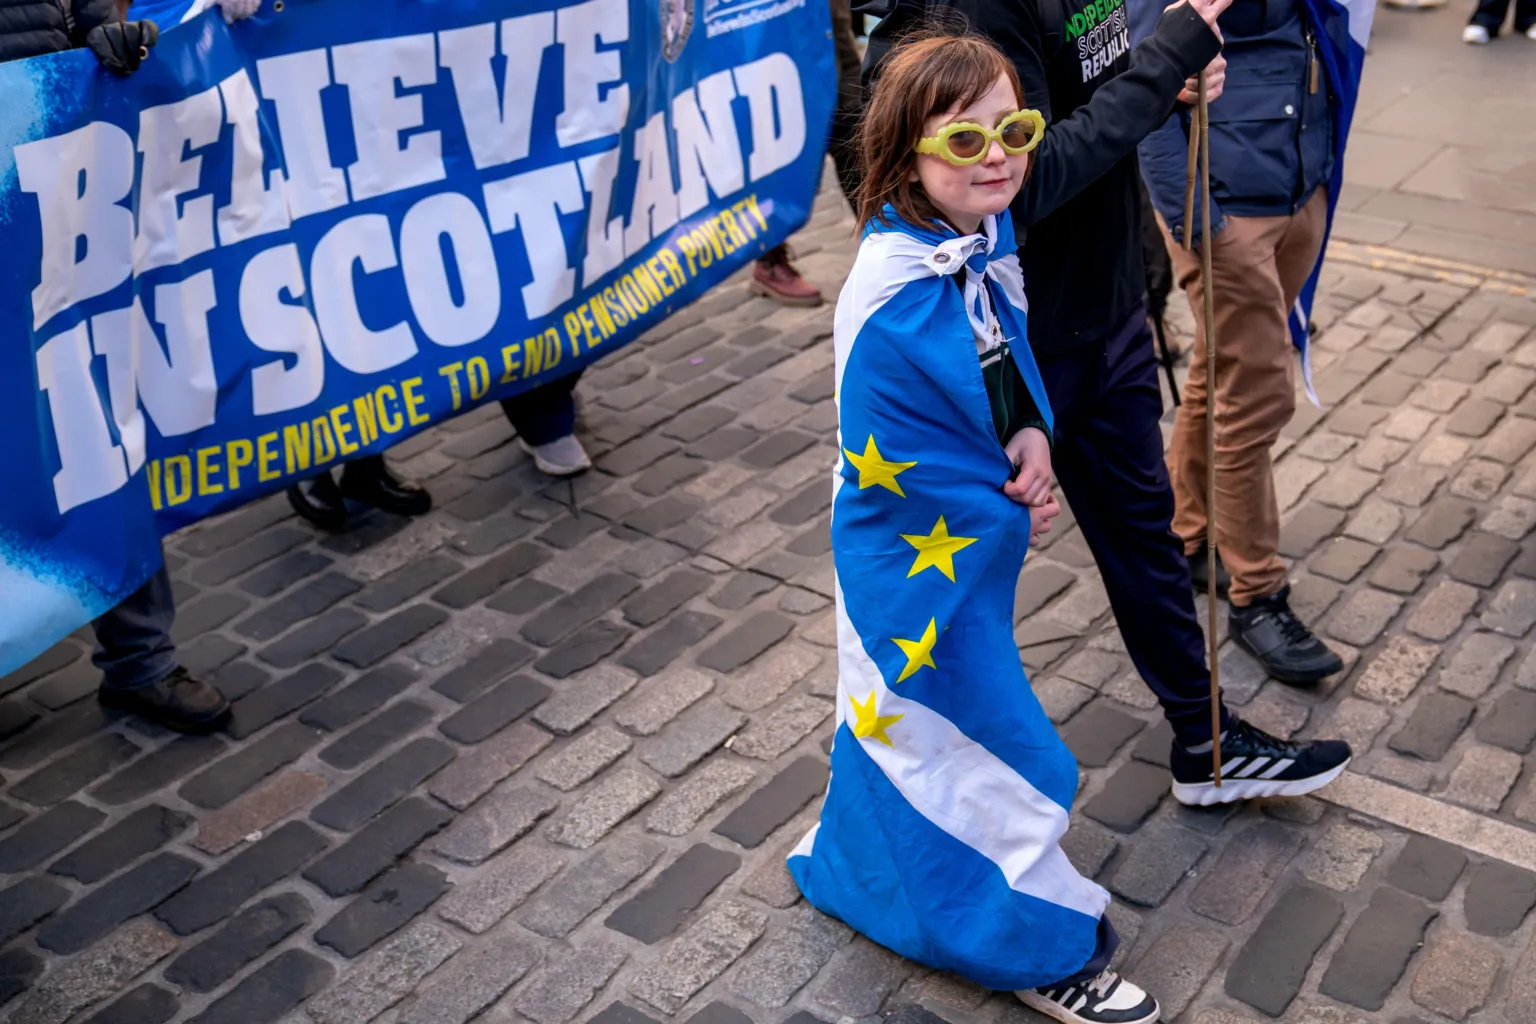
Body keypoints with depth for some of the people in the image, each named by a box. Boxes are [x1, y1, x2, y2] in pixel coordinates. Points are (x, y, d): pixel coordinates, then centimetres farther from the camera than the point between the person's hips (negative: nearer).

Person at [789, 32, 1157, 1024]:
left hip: (975, 526, 9)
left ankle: (850, 867, 53)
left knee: (901, 710, 27)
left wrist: (1033, 434, -12)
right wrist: (1018, 514, -11)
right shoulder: (897, 302, -32)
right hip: (925, 561, -9)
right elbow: (911, 465, -25)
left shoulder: (986, 235, -6)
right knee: (997, 742, 6)